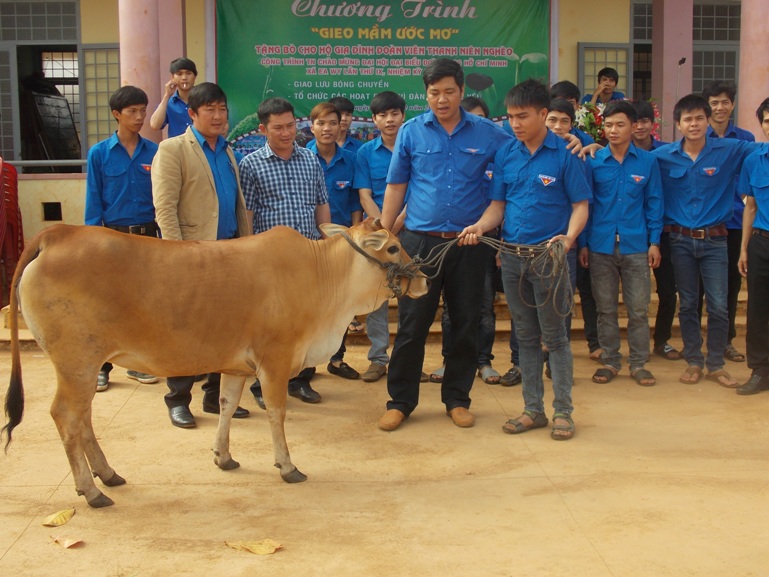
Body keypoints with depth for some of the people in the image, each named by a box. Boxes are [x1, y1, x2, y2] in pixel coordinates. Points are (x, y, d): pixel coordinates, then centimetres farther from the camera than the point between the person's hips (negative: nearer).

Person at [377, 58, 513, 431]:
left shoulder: (488, 133, 3)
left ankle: (457, 399, 23)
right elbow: (395, 187, 6)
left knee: (466, 326, 8)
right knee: (411, 325, 2)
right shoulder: (411, 131, 3)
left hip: (470, 243, 1)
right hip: (420, 241, -1)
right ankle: (400, 401, 15)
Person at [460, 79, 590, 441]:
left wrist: (569, 236, -24)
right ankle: (533, 409, 22)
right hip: (513, 257, 5)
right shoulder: (505, 154, 6)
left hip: (550, 257, -4)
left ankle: (563, 411, 13)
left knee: (555, 336, 2)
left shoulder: (564, 154, -7)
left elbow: (580, 205, -6)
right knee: (526, 336, 12)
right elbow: (498, 204, 8)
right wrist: (479, 226, -11)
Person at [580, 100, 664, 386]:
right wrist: (583, 243, 1)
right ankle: (610, 360, 20)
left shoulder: (647, 161, 2)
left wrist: (654, 242, 0)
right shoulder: (594, 161, 1)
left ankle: (638, 363, 15)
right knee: (606, 308, 8)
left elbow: (654, 203, 5)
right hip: (601, 246, 0)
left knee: (638, 309, 3)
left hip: (636, 246, 0)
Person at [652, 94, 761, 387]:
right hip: (681, 240, 1)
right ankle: (693, 361, 22)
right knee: (687, 305, 9)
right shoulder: (662, 156, -2)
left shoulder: (730, 150, -5)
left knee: (719, 306, 0)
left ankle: (715, 364, 15)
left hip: (715, 239, -1)